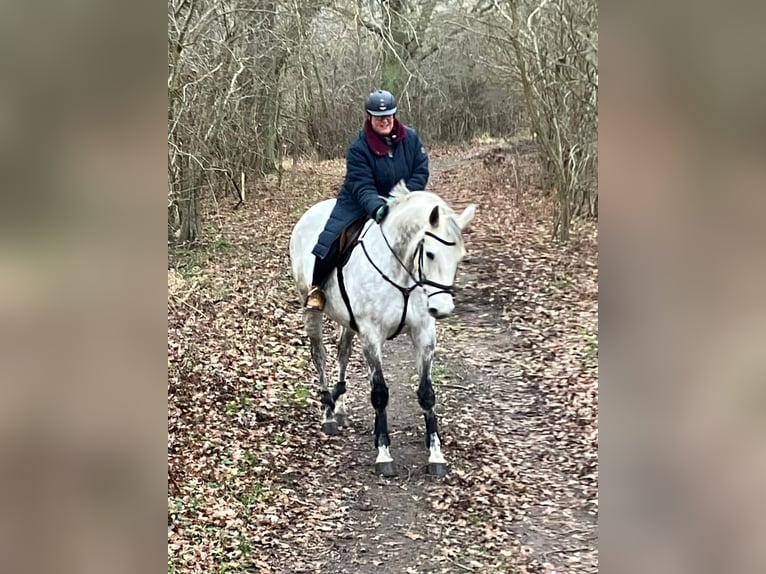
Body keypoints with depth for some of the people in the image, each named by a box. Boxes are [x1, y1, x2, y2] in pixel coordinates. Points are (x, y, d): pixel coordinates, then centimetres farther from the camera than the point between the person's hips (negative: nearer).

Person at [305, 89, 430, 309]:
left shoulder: (410, 138, -8)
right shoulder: (358, 148, -18)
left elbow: (421, 172, -6)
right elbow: (363, 187, -24)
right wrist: (377, 208, -43)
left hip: (400, 202, 4)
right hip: (358, 202, -3)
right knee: (332, 238, -22)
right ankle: (316, 287, -4)